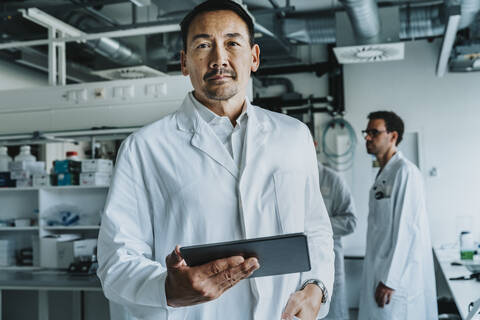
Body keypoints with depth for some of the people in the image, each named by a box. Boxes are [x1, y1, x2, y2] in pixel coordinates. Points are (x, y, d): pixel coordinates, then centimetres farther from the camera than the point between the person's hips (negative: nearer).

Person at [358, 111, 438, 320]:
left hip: (397, 276, -8)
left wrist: (390, 280, -19)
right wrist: (379, 275, 16)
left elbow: (407, 230, -19)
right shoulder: (382, 175, 15)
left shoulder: (405, 172, -13)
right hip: (378, 270, 8)